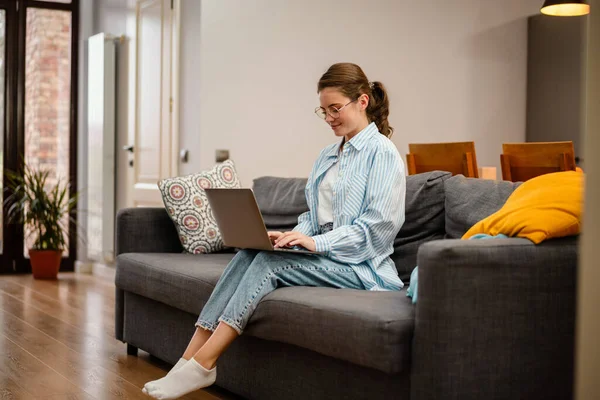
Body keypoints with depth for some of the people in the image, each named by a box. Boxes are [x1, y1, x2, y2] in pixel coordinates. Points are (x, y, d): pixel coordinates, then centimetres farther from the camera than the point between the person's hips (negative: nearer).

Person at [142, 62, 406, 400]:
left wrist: (317, 242, -23)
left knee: (270, 262, -28)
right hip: (325, 254, 7)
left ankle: (203, 363, -29)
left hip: (360, 265, -7)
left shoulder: (382, 153, -6)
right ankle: (192, 358, -28)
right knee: (249, 254, -20)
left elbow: (380, 226, -15)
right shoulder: (329, 155, 19)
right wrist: (293, 236, -3)